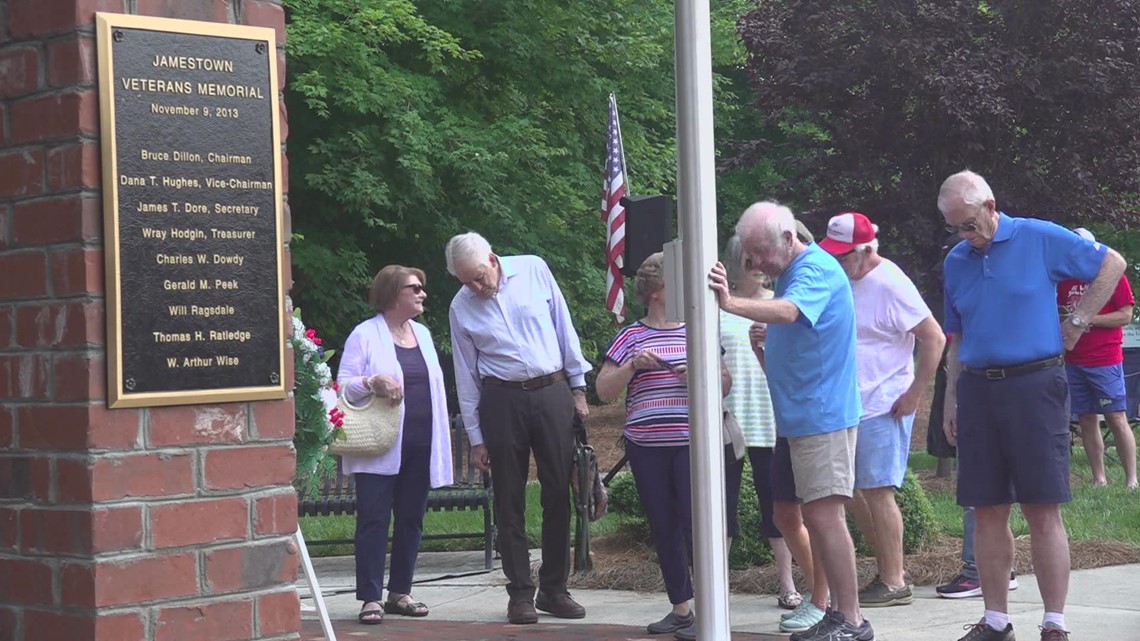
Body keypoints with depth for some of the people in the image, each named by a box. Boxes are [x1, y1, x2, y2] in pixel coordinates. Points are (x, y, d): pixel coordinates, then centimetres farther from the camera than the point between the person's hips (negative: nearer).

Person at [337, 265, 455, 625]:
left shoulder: (423, 334, 17)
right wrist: (372, 383, -25)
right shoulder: (365, 335, -3)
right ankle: (370, 598, -3)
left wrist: (441, 439, 17)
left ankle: (400, 593, 18)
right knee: (374, 521, -6)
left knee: (411, 521, 9)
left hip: (420, 446, 6)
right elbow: (343, 386, -6)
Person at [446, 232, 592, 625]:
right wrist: (475, 437, 5)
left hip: (553, 392, 0)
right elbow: (466, 375, 6)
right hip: (502, 401, 0)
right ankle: (520, 593, 8)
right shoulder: (461, 307, 2)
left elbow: (564, 328, 7)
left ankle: (554, 590, 11)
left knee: (558, 493, 2)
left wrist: (578, 387, 7)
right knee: (510, 501, 1)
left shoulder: (534, 271, 0)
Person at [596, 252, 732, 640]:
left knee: (694, 523, -9)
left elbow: (726, 383, 10)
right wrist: (632, 365, -12)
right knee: (663, 528, 7)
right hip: (646, 447, 2)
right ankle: (680, 608, 16)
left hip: (691, 443, -2)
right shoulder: (631, 338, 6)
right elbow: (603, 391, 3)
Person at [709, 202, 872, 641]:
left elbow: (788, 311, -36)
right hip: (803, 416, 10)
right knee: (815, 516, 11)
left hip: (824, 413, -10)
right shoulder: (788, 274, 16)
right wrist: (764, 346, 6)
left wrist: (732, 304, -51)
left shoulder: (816, 270, -15)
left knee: (824, 514, -12)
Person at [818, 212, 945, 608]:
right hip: (850, 406, 9)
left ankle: (894, 584, -1)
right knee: (854, 493, 10)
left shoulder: (890, 284, -13)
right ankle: (890, 572, 19)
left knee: (876, 490, -8)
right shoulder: (843, 280, 11)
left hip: (884, 407, -9)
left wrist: (914, 395, -14)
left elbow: (934, 339, -15)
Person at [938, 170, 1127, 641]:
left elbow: (1111, 265, 4)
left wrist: (1077, 323, 0)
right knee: (987, 512, 6)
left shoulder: (1040, 239, -2)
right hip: (977, 391, 5)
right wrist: (951, 401, 12)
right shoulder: (956, 262, 11)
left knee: (1042, 511, -5)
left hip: (1034, 385, -5)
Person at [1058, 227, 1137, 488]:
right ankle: (1099, 480, 10)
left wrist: (1089, 319, -15)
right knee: (1086, 420, 5)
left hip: (1105, 361, -5)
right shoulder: (1065, 280, 12)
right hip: (1074, 361, 5)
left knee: (1117, 419, -7)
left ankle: (1131, 479, -4)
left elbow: (1126, 315, -7)